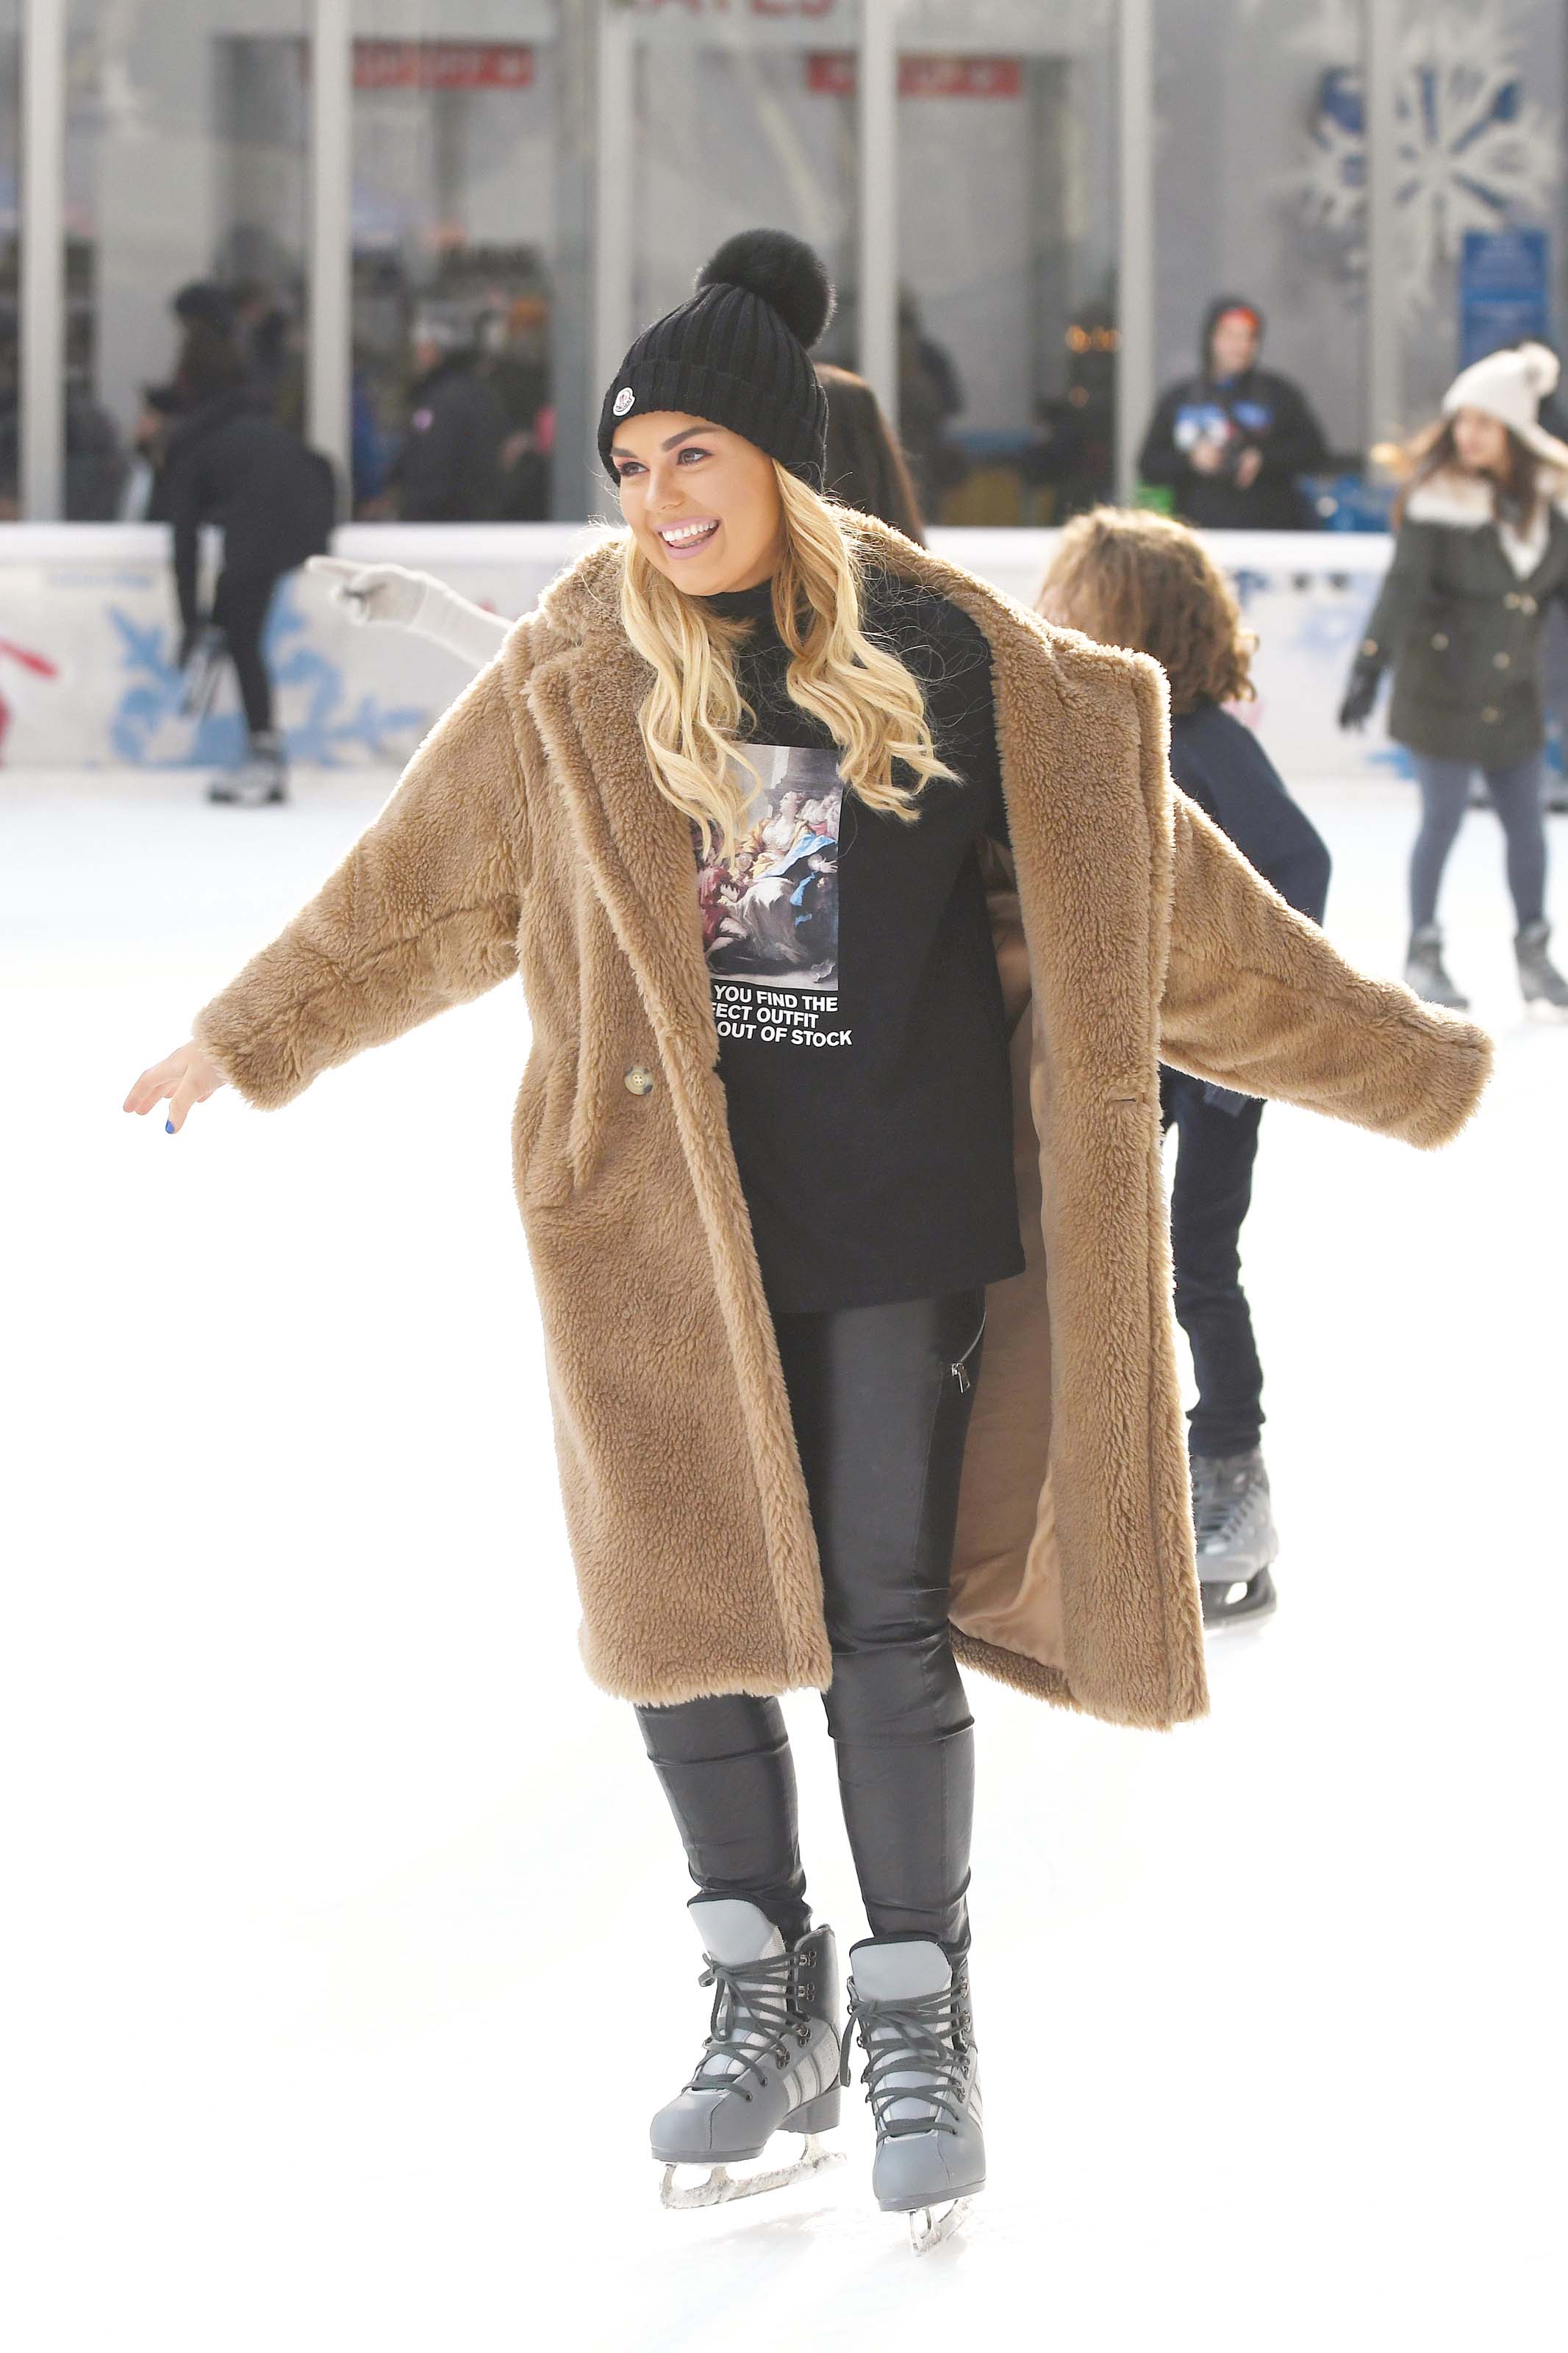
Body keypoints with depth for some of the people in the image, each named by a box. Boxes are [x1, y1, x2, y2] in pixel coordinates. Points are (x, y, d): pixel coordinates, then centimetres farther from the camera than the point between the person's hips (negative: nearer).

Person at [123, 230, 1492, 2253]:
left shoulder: (957, 662, -3)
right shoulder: (581, 673, 1)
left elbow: (1154, 897, 5)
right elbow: (423, 884, 16)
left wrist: (1405, 1065, 7)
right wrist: (248, 1036, 25)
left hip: (896, 1217, -2)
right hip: (663, 1210, 2)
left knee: (887, 1622, -3)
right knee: (679, 1602, 4)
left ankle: (919, 2016, 14)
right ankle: (767, 2002, 21)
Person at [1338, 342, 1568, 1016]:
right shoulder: (1436, 498, -15)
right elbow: (1404, 588, -18)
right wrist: (1370, 664, -25)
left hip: (1513, 688, 5)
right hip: (1443, 684, -5)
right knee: (1443, 818, 2)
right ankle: (1423, 954, 16)